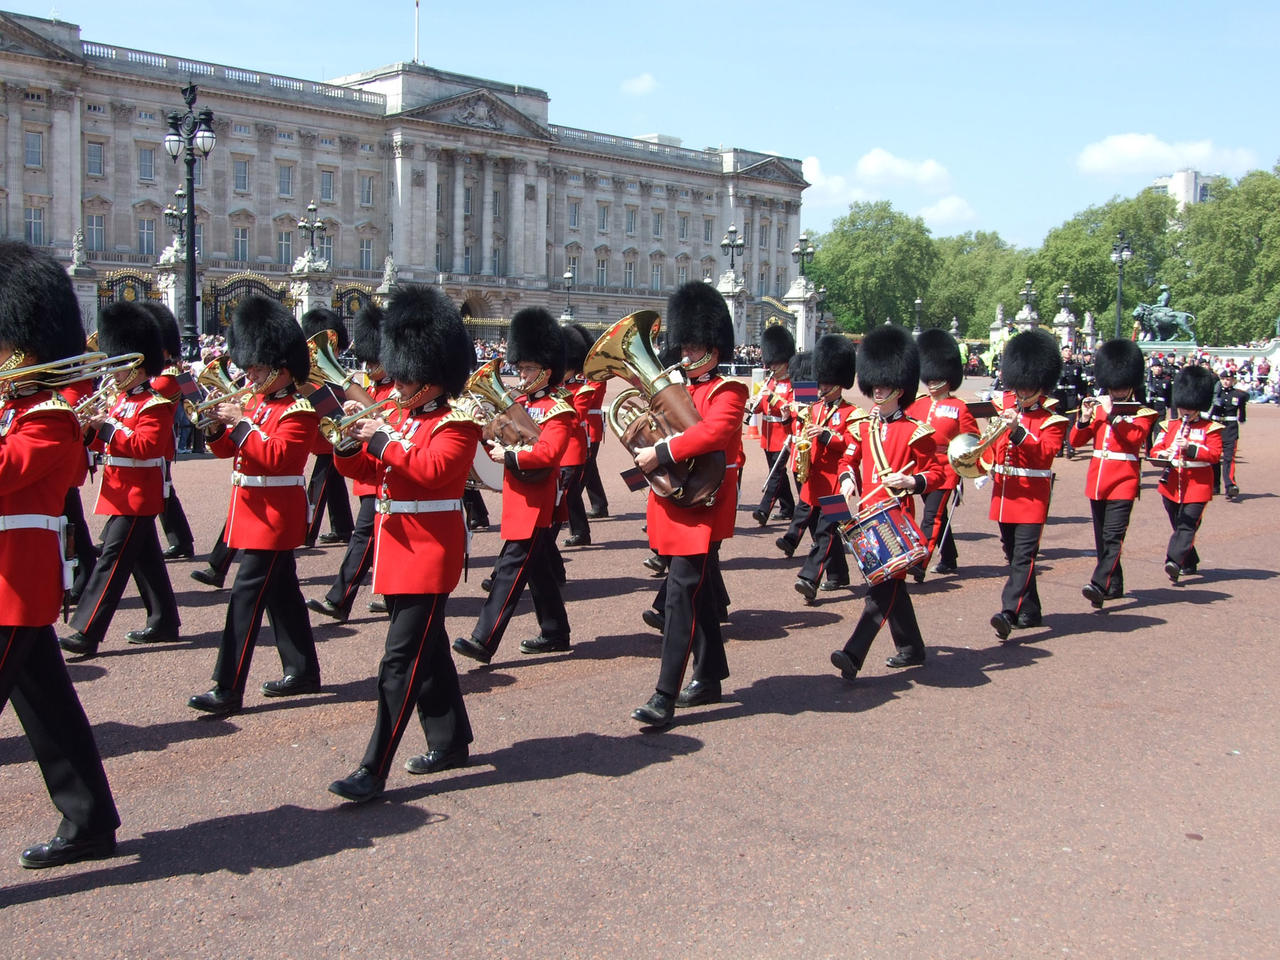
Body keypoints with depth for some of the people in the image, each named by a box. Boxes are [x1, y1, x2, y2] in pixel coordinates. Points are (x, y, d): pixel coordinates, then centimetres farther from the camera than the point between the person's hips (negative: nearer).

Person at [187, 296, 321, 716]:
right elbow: (227, 449, 13)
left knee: (247, 598, -11)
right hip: (256, 512, 9)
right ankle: (304, 670, 26)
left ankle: (228, 691, -10)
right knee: (282, 593, 16)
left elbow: (276, 456, -25)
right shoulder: (257, 403, 13)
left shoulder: (299, 412, -13)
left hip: (273, 519, -9)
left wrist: (241, 424, -24)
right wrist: (218, 425, -6)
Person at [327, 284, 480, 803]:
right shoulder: (400, 417, 13)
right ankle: (450, 742, 31)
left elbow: (432, 469, -26)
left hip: (429, 551, -9)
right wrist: (351, 446, -5)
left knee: (401, 660, -9)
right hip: (399, 547, 9)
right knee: (428, 650, 17)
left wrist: (383, 440, -22)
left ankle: (374, 770, -8)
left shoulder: (456, 425, -10)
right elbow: (371, 473, 13)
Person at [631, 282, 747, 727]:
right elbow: (665, 430, 19)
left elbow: (711, 433, -27)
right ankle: (710, 677, 30)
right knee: (699, 592, 17)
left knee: (682, 594, -13)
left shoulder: (728, 391, -9)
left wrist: (661, 453, -27)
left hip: (702, 505, -8)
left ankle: (665, 698, -13)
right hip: (674, 503, 8)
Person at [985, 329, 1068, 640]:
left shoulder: (1052, 419, -4)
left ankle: (1009, 612, -21)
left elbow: (1045, 452, -20)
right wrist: (988, 465, 4)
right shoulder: (1005, 406, 11)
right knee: (1013, 554, 13)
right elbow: (993, 444, 22)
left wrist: (1018, 430, -29)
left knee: (1024, 555, -12)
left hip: (1032, 495, -6)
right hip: (1004, 492, 7)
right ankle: (1029, 610, 26)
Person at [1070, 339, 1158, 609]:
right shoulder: (1098, 408, 11)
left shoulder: (1142, 413, 0)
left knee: (1113, 536, -14)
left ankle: (1100, 585, -23)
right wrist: (1084, 418, -11)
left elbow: (1135, 437, -19)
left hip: (1124, 479, -5)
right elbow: (1076, 440, 6)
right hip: (1097, 478, 6)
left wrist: (1111, 415, -22)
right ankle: (1114, 586, 22)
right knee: (1101, 538, 11)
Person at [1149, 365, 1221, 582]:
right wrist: (1165, 454, -15)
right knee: (1179, 526, 13)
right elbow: (1154, 451, 9)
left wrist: (1190, 448, -24)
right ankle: (1190, 562, 29)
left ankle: (1174, 561, -28)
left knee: (1187, 525, -15)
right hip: (1172, 486, 4)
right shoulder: (1169, 426, 13)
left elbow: (1215, 454, -10)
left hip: (1197, 485, -4)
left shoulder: (1210, 429, 1)